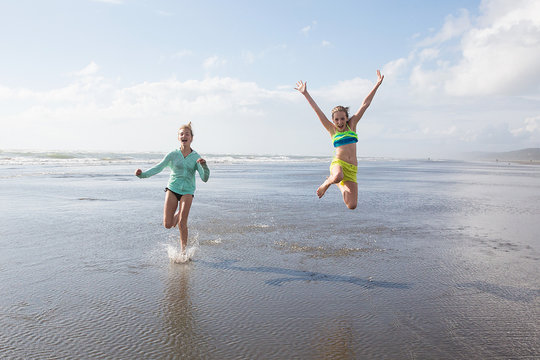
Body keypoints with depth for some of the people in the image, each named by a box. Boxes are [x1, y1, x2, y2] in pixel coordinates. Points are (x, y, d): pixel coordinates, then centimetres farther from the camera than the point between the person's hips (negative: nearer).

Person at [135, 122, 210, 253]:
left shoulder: (196, 157, -2)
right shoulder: (173, 154, -2)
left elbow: (205, 178, -7)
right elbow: (158, 168, -6)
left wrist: (204, 165, -26)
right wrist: (143, 174, -21)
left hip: (187, 191, -1)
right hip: (172, 188, 1)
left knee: (182, 224, -13)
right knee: (167, 224, -3)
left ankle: (183, 250, 7)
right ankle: (178, 214, 31)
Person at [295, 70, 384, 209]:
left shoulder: (351, 125, 10)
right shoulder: (332, 130, 5)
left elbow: (365, 104, 8)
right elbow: (317, 110, 4)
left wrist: (377, 85, 9)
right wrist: (305, 93, 3)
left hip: (352, 168, 3)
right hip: (338, 163, -3)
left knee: (352, 206, -4)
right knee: (338, 177, -42)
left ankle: (341, 186, 28)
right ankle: (328, 182, -3)